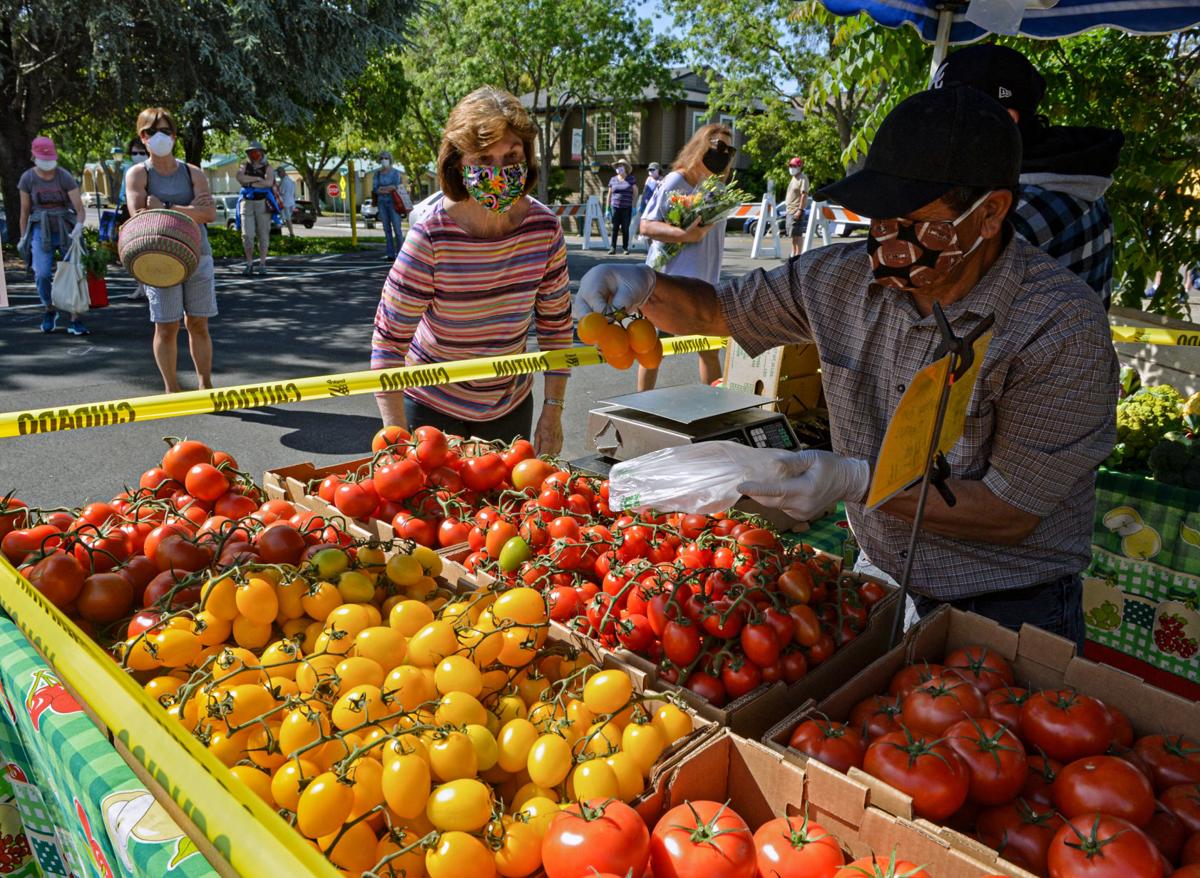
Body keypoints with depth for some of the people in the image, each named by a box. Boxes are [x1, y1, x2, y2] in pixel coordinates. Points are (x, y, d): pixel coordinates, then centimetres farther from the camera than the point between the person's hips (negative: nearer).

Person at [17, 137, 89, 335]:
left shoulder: (65, 177, -5)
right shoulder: (28, 179, 1)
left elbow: (79, 207, -9)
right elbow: (25, 210, 7)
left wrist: (79, 225, -28)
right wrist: (23, 238, 10)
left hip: (66, 229, -1)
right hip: (41, 231, 1)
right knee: (42, 274, -11)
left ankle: (75, 321, -1)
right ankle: (49, 311, 16)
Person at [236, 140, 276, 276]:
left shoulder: (268, 168, 7)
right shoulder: (244, 167, 14)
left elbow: (269, 182, -12)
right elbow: (240, 177, -7)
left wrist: (250, 183, -8)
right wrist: (258, 178, -9)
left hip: (263, 203, -1)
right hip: (247, 202, 2)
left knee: (263, 234, -1)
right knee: (247, 235, -6)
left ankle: (262, 264, 6)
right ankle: (249, 264, 1)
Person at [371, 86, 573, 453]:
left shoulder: (544, 227, -13)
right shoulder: (430, 235, -25)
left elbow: (556, 323, -2)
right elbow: (389, 340, -21)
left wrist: (553, 413, -3)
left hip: (511, 404, 4)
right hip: (432, 405, -3)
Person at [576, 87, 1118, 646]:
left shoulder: (1063, 327, -22)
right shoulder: (844, 275, -7)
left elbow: (1012, 514, -20)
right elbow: (715, 311, 6)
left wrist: (859, 481, -30)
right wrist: (643, 286, -15)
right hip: (878, 584, 4)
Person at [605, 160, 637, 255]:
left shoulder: (631, 179, 4)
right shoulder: (613, 179, 8)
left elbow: (635, 193, 3)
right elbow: (609, 195, 10)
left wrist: (634, 207, -5)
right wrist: (607, 209, 5)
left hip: (627, 208, -1)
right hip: (615, 207, 1)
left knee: (625, 229, 0)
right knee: (614, 228, -3)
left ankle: (625, 248, 8)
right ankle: (613, 248, -1)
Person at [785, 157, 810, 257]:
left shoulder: (803, 178, -9)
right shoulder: (793, 178, 19)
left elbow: (804, 195, -18)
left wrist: (800, 210, -24)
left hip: (797, 210, -10)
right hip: (790, 210, 10)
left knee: (797, 234, -11)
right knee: (792, 234, 14)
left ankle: (798, 254, -12)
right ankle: (793, 253, 22)